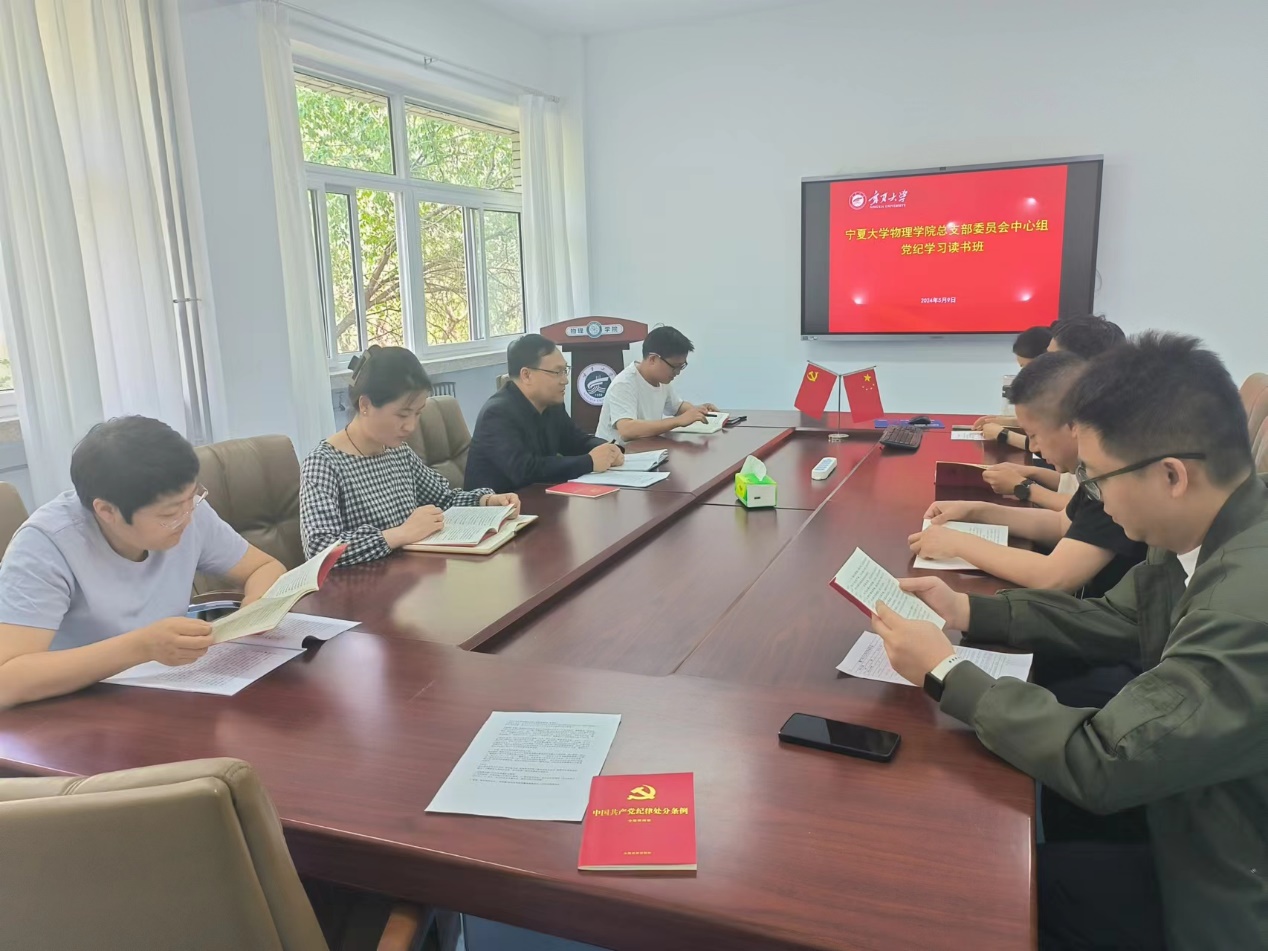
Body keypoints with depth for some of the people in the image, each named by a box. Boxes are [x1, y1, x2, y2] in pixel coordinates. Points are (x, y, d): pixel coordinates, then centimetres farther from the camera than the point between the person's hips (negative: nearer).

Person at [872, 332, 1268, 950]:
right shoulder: (1210, 537, -7)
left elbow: (1097, 765, -31)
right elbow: (1112, 619, 10)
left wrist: (944, 673, -20)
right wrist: (966, 612, -1)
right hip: (1202, 831, 7)